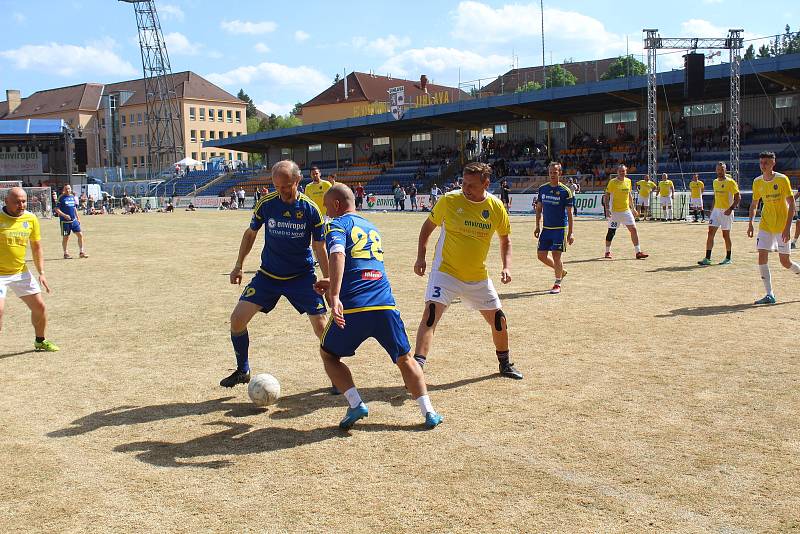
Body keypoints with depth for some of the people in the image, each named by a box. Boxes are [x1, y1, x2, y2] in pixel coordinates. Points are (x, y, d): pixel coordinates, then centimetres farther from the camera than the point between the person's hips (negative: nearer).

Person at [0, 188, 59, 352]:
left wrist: (41, 273, 3)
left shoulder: (31, 219, -1)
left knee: (40, 307, 11)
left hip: (21, 272, 5)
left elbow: (36, 247, 10)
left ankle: (40, 341, 35)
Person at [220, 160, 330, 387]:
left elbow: (319, 248, -4)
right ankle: (242, 371, 16)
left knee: (321, 328, -10)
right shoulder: (266, 203, -9)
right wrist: (238, 265, 9)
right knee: (237, 319, -7)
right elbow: (250, 233, 9)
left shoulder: (310, 209, -14)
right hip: (268, 275, 2)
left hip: (302, 276, -2)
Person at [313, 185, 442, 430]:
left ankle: (356, 405, 2)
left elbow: (338, 255, -18)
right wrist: (332, 283, 41)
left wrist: (335, 297, -28)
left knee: (328, 355, 19)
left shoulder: (337, 225, 4)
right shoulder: (372, 228, 26)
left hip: (353, 308, -5)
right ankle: (428, 412, 9)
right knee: (405, 359, 21)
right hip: (385, 305, 5)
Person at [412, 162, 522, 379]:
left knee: (499, 320, 12)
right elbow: (428, 226, 3)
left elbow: (505, 238, 11)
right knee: (431, 313, -24)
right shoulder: (449, 200, -12)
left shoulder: (496, 206, -5)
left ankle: (505, 365, 36)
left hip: (478, 277, 4)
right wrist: (421, 257, -6)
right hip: (445, 271, -3)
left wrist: (506, 267, -2)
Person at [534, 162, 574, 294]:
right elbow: (539, 208, 15)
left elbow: (570, 214, -7)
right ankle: (561, 271, 29)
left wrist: (570, 234, -10)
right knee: (541, 255, 6)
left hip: (560, 229, -5)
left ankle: (558, 284, 9)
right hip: (546, 228, 5)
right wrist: (537, 226, 10)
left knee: (556, 256, -7)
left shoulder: (565, 191, -8)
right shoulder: (543, 189, 6)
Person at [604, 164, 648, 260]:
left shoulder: (628, 181, 8)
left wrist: (633, 208, 18)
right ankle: (607, 252, 18)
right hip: (615, 211, -5)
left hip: (626, 210, 5)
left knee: (634, 229, -2)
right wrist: (607, 209, -18)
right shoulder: (612, 182, -8)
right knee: (611, 231, 1)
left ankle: (638, 252, 2)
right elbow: (606, 196, -8)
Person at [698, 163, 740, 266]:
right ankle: (707, 258, -4)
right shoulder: (715, 182, 11)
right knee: (710, 233, -4)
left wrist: (731, 208, -22)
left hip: (726, 212, -5)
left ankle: (728, 258, 18)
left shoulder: (730, 182, -9)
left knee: (726, 235, 3)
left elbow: (738, 197, -11)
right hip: (716, 210, 6)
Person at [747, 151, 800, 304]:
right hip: (765, 226, 4)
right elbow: (754, 204, 16)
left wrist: (788, 227, -18)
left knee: (785, 262, -1)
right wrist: (750, 223, 6)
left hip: (782, 226, -4)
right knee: (762, 257, -10)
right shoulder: (757, 182, 4)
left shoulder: (782, 179, -10)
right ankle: (769, 295, -4)